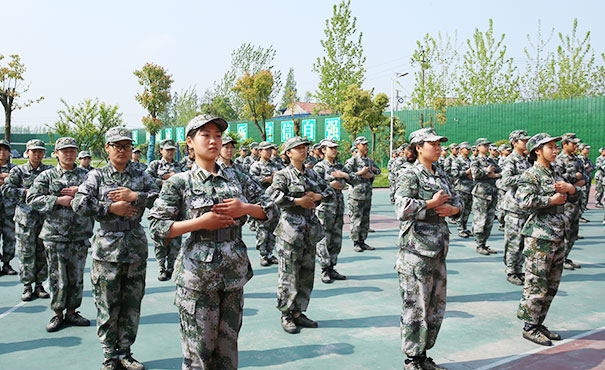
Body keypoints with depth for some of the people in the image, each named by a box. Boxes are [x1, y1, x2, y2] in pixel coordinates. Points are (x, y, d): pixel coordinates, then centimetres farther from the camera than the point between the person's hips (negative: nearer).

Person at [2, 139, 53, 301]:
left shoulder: (50, 170, 9)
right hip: (25, 217, -2)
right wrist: (26, 192, -12)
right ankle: (27, 286, 12)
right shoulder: (19, 170, 5)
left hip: (45, 216, 2)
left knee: (43, 253, 5)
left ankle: (39, 285, 17)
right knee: (26, 253, 0)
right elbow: (5, 190, -2)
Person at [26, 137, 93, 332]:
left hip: (80, 235, 2)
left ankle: (71, 312, 22)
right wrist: (59, 200, -13)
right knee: (58, 278, 1)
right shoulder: (47, 176, 5)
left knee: (77, 277, 8)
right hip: (55, 235, -2)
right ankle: (57, 314, 17)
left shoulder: (86, 175, 10)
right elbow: (32, 199, -4)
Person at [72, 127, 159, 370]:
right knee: (107, 306, 4)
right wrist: (110, 208, -13)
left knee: (132, 304, 10)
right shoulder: (97, 176, 3)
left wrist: (135, 196, -14)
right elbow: (79, 204, -8)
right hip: (107, 247, -2)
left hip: (136, 247, 2)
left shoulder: (141, 175, 8)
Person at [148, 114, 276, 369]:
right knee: (198, 348, 3)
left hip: (234, 272, 4)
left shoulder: (237, 177, 8)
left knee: (227, 344, 14)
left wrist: (245, 208, -9)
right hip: (197, 276, -4)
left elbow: (269, 209, 12)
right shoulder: (180, 183, -3)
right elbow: (157, 228, -8)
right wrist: (201, 222, -17)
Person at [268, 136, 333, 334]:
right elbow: (272, 196, -21)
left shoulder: (312, 173, 13)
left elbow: (329, 191, 20)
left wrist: (318, 196, -2)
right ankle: (286, 315, 12)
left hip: (309, 230, 7)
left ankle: (298, 312, 25)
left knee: (307, 273, 12)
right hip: (290, 230, -7)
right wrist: (298, 201, -18)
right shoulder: (283, 175, -6)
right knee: (288, 275, -1)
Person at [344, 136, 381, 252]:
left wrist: (371, 175, -1)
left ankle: (362, 241, 19)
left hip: (368, 194, 7)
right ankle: (356, 243, 4)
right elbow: (346, 174, -16)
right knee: (356, 219, -4)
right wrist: (360, 173, -18)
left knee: (365, 219, 10)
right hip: (356, 194, -7)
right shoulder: (352, 160, -6)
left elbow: (378, 170, 20)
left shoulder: (369, 160, 14)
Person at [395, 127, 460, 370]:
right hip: (416, 252, -8)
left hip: (438, 252, 8)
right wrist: (433, 203, -15)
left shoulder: (441, 175, 14)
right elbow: (402, 209, -24)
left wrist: (452, 209, -2)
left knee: (436, 307, 15)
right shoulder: (410, 176, -10)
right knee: (415, 307, 0)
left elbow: (456, 200, 21)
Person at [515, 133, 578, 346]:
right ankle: (529, 327, 9)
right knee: (537, 284, -3)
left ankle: (538, 323, 24)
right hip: (539, 237, -9)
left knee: (552, 285, 13)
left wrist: (569, 188, -2)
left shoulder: (554, 174, 16)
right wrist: (552, 200, -17)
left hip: (557, 235, 9)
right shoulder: (531, 175, -10)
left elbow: (574, 197, 21)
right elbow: (524, 200, -26)